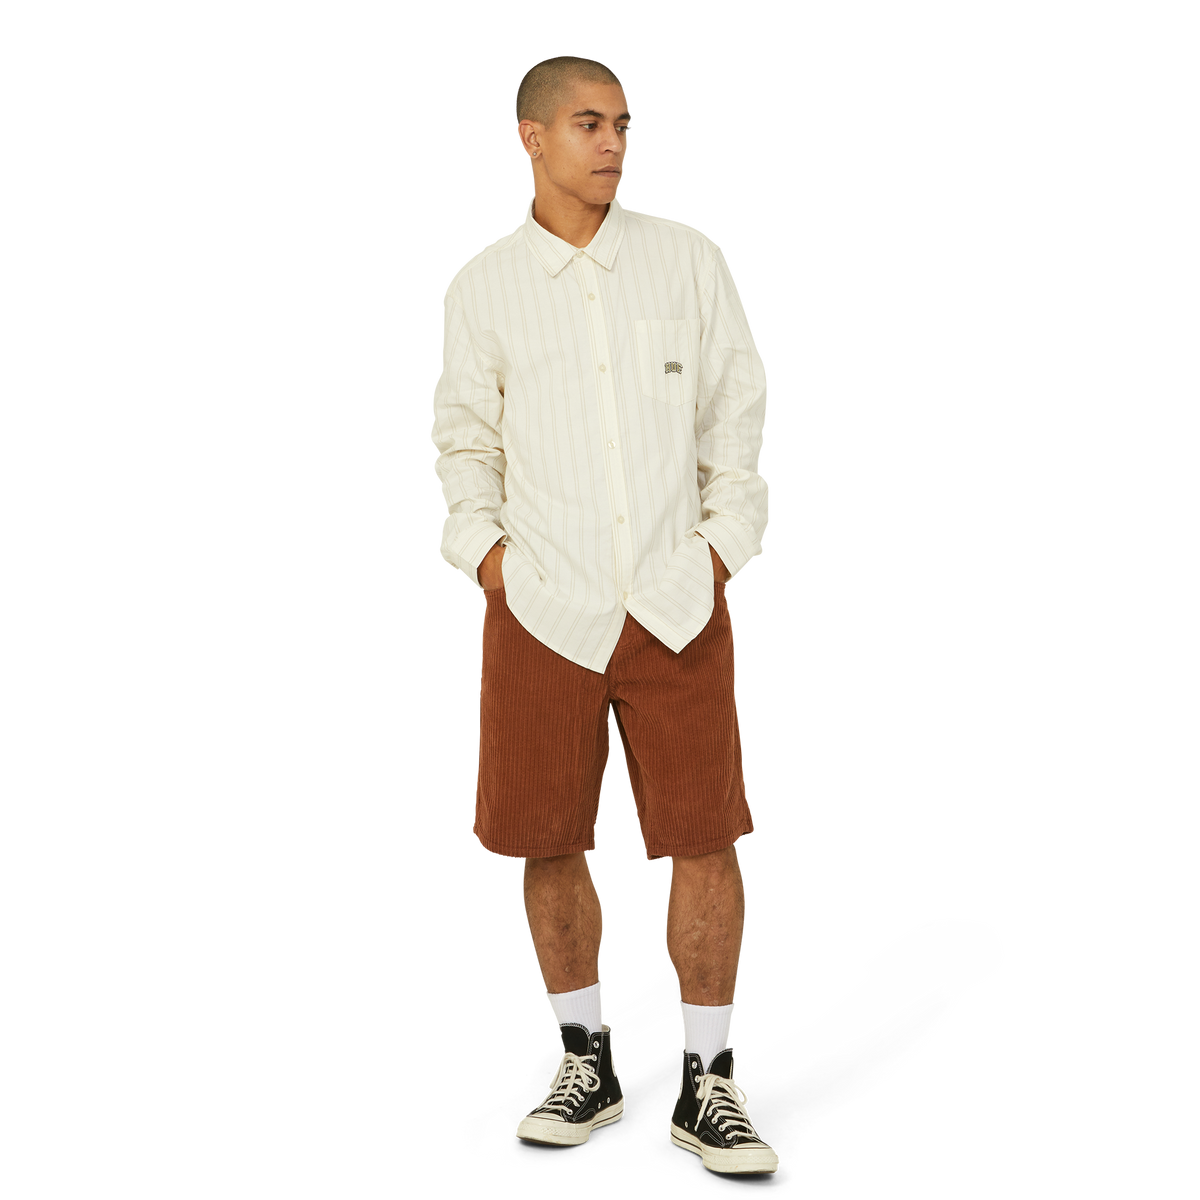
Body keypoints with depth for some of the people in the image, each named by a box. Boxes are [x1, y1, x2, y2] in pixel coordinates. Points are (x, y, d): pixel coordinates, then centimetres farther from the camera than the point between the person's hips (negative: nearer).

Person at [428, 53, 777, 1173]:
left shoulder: (690, 259, 4)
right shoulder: (480, 288, 4)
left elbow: (737, 412, 10)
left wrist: (723, 545, 2)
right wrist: (482, 547, 2)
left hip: (678, 603, 0)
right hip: (540, 607, 1)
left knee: (705, 838, -3)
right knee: (547, 844, 4)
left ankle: (708, 1082, 10)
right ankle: (586, 1059, 23)